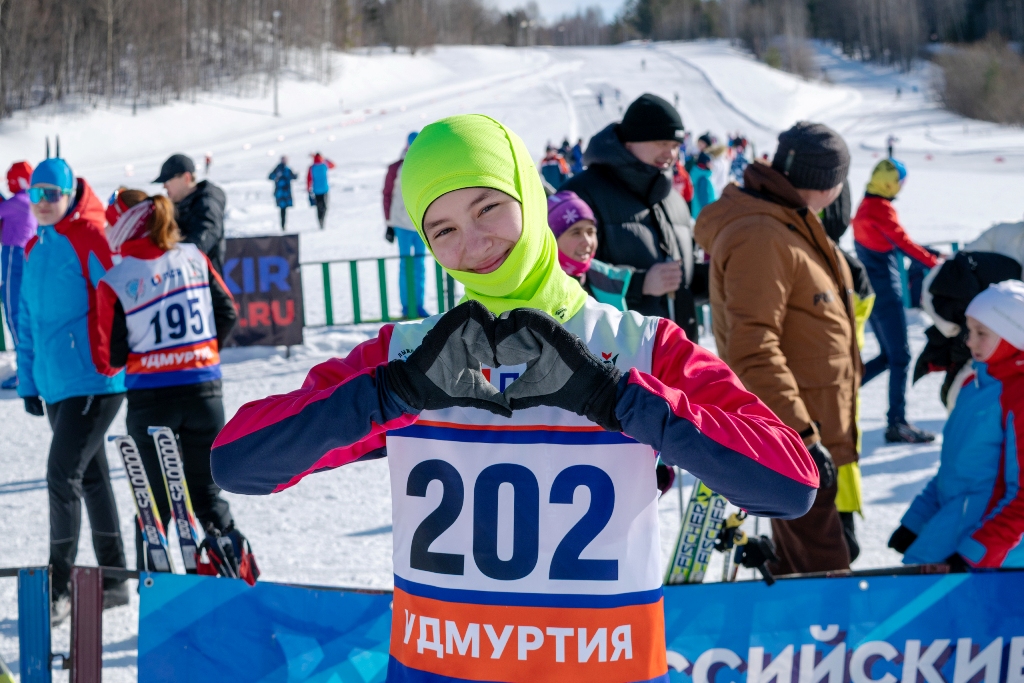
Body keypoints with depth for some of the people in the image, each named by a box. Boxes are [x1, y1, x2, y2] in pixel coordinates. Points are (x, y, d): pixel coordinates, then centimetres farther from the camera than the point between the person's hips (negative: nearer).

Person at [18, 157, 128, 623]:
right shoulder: (34, 248, 13)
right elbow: (28, 318, 19)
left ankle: (59, 587, -4)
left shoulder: (92, 237, -11)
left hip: (93, 382, -8)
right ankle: (113, 580, 23)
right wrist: (27, 379, 15)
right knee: (90, 479, 14)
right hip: (56, 384, 8)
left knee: (63, 475, -11)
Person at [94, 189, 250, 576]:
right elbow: (227, 314, 5)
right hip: (205, 390, 3)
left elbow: (109, 360, -8)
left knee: (155, 501, 11)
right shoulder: (195, 259, -1)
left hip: (150, 397, -3)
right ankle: (234, 553, 0)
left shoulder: (114, 282, -11)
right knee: (206, 492, 17)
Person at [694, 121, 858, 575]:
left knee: (799, 564, 17)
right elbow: (753, 350, -25)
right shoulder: (759, 238, -19)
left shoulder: (791, 226, 16)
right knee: (823, 573, -10)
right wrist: (803, 434, -27)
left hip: (811, 430, 11)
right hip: (790, 435, -11)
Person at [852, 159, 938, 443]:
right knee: (900, 355, -5)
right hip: (886, 289, -9)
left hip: (872, 289, 9)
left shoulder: (865, 207, 13)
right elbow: (903, 241, -19)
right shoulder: (881, 209, -16)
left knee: (889, 355, 15)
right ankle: (897, 424, -5)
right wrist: (933, 262, -14)